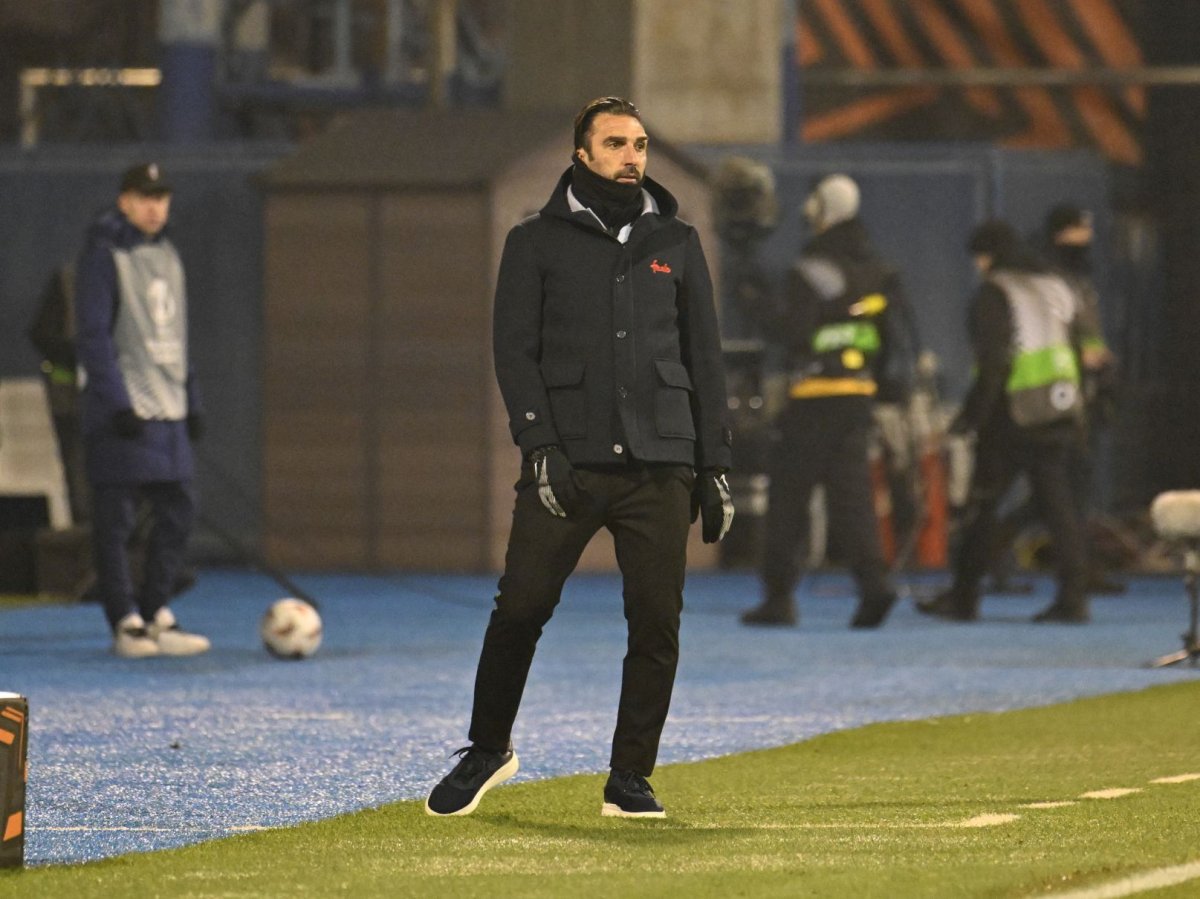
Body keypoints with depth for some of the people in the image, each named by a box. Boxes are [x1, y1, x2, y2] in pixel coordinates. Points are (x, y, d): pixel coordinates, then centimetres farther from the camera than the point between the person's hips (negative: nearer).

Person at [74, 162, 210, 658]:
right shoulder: (104, 255, -7)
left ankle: (156, 614, 12)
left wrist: (191, 401, 18)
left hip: (168, 410, 7)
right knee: (114, 518, -3)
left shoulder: (166, 254, 16)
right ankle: (126, 623, 0)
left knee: (178, 510, 4)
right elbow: (93, 335, -12)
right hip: (121, 410, -7)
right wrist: (118, 404, -18)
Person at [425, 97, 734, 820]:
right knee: (520, 610, -4)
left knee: (657, 625, -3)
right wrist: (540, 447, -11)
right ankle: (488, 751, 16)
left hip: (659, 468, 2)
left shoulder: (677, 243, 15)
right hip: (568, 464, -2)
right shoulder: (537, 242, 7)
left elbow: (704, 357, 16)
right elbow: (515, 348, 1)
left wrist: (714, 464, 10)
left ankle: (631, 778, 7)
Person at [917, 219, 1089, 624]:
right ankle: (1072, 595, -1)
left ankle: (963, 597, 7)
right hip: (1061, 414, 7)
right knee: (1058, 503, 6)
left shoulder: (994, 294, -8)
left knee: (982, 504, 2)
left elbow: (993, 363, -15)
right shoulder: (1056, 288, 15)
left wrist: (972, 414, -11)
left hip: (1012, 416, -7)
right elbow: (1075, 351, 17)